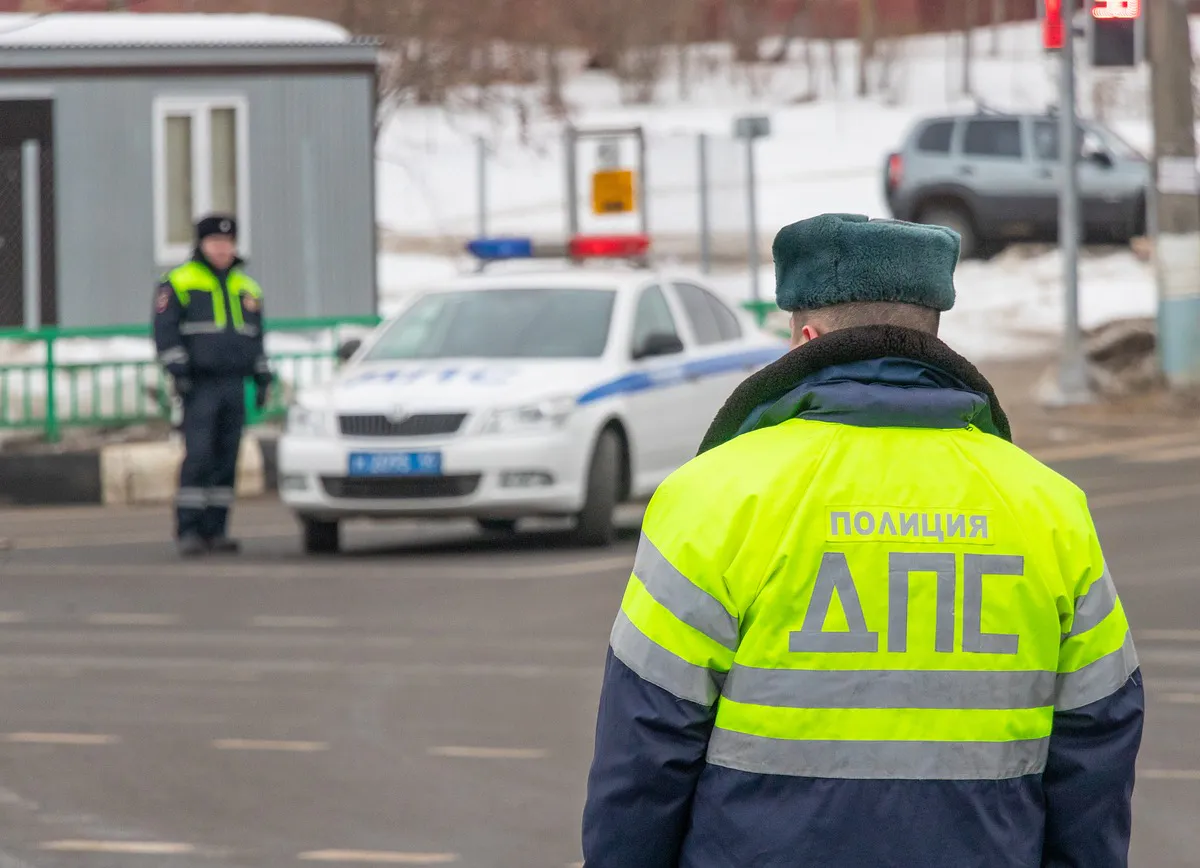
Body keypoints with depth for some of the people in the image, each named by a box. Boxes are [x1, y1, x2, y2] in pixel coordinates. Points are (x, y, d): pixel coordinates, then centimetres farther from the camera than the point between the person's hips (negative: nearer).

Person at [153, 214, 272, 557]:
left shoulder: (246, 289, 18)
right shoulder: (178, 284, 1)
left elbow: (256, 339, 24)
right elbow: (165, 332, -6)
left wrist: (263, 380, 17)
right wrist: (178, 372, -16)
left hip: (234, 387, 6)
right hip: (199, 387, -6)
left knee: (226, 460, 2)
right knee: (198, 457, -14)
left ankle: (215, 529, 6)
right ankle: (188, 531, -13)